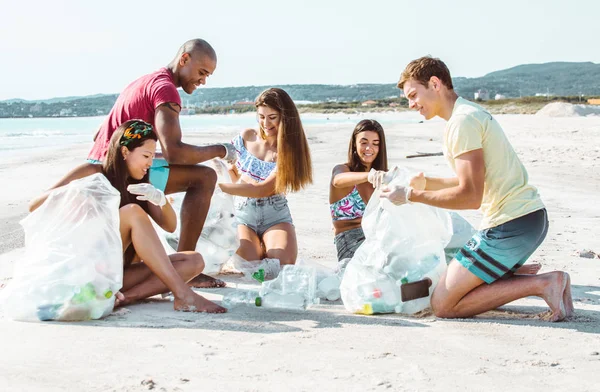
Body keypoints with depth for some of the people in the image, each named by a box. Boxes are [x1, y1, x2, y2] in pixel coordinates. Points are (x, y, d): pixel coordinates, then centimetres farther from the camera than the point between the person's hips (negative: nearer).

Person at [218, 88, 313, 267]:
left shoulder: (290, 150, -8)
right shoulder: (246, 137, 3)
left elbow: (264, 189, -17)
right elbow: (231, 171, 16)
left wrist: (223, 187, -22)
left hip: (275, 216, -1)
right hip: (243, 214, 1)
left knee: (283, 263, -26)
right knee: (248, 263, -27)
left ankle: (265, 247, 9)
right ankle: (258, 248, 10)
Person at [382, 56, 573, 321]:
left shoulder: (462, 122, -14)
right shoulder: (472, 113, 17)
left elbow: (470, 196, -19)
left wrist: (411, 196, -11)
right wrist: (427, 183, 14)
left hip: (510, 225, -10)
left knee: (443, 304, -5)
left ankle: (541, 284, -9)